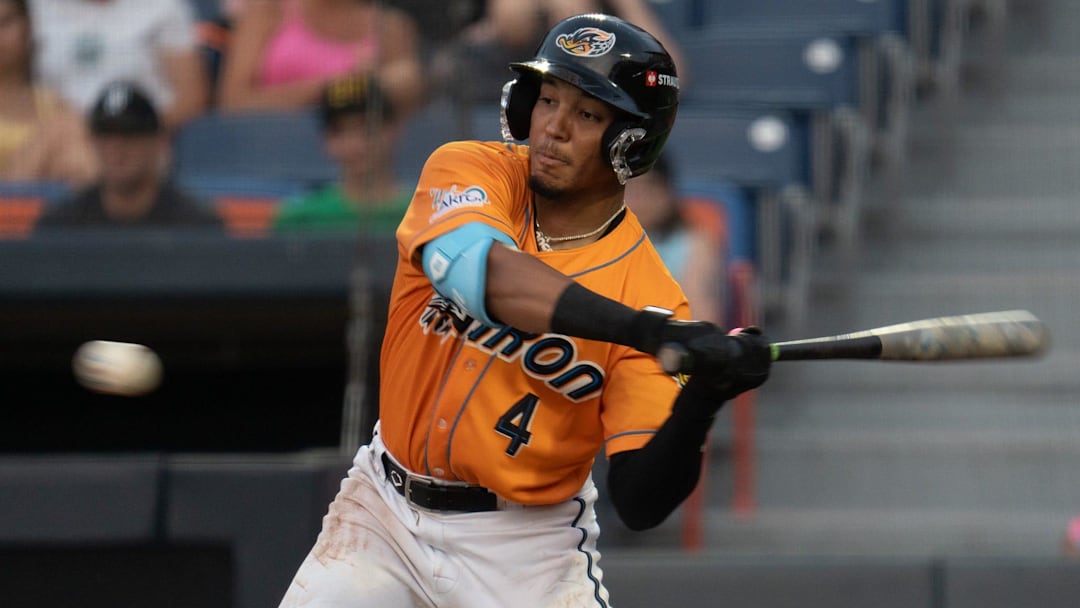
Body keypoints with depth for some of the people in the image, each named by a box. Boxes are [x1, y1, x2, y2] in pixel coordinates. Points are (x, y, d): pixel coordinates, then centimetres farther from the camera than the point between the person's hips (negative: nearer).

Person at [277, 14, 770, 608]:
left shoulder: (646, 289, -13)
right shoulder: (470, 169, -9)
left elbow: (639, 502, -18)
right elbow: (473, 268, -34)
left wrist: (699, 405, -37)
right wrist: (649, 332, -42)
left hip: (525, 550, -2)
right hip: (384, 509, 2)